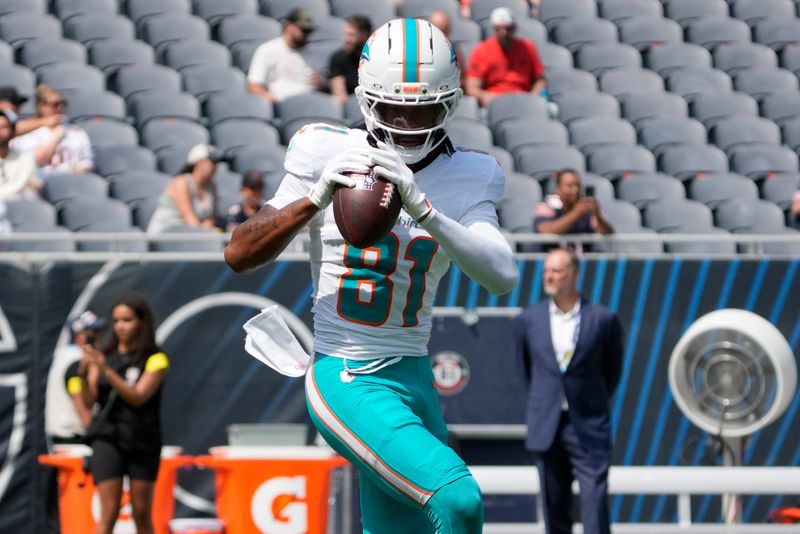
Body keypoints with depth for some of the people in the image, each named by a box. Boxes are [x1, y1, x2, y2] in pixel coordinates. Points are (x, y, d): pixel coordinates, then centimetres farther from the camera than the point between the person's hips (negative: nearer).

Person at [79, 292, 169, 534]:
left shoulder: (155, 360, -4)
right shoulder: (104, 355, 4)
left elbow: (138, 396, -17)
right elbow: (89, 400, -1)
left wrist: (106, 370, -27)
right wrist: (85, 373, -20)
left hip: (143, 442, -1)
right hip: (107, 440, 1)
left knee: (142, 514, 6)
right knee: (108, 514, -8)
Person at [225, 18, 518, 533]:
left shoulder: (465, 178, 1)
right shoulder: (327, 155, -6)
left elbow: (505, 276, -15)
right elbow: (239, 255, -7)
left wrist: (421, 207, -28)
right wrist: (315, 199, -24)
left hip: (413, 379, 5)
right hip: (346, 382, -5)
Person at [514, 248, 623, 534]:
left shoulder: (603, 319, -4)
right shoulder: (528, 319, 3)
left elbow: (613, 368, 10)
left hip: (588, 428, -3)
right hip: (546, 427, 3)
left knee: (594, 504, -10)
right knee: (554, 507, 7)